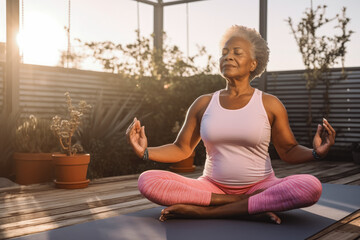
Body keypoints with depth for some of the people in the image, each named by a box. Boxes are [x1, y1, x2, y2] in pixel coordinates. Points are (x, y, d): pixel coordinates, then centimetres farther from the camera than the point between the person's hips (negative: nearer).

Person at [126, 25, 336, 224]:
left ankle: (205, 211, -26)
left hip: (259, 187, -1)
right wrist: (145, 152, -9)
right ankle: (254, 205, -18)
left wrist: (316, 152, -18)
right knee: (148, 181, -22)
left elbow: (289, 151, 2)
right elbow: (181, 149, 8)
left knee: (311, 186, -32)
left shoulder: (269, 104, 1)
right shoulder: (204, 104, 7)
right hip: (213, 187, 2)